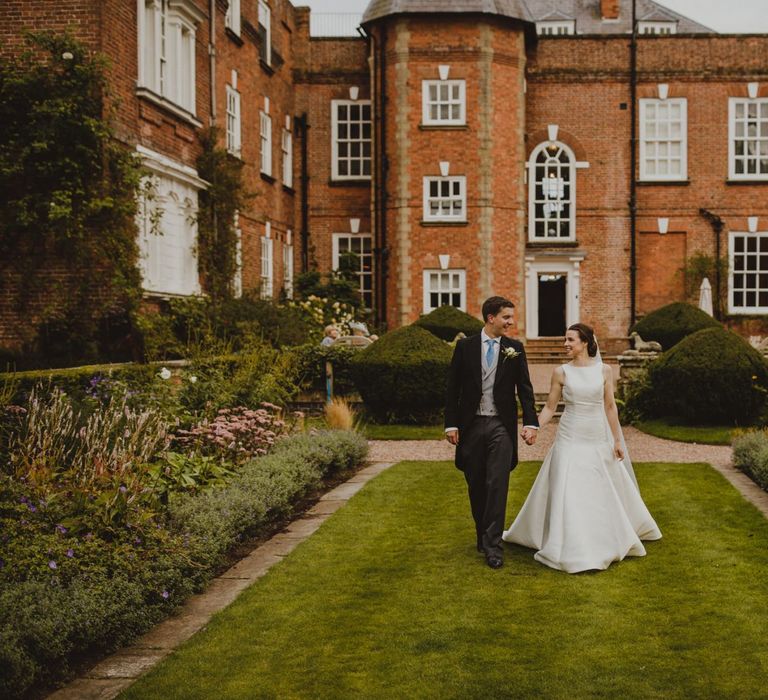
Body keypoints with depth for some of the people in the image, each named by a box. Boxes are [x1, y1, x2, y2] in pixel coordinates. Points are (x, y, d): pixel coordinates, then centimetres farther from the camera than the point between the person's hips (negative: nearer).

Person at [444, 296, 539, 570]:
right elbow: (453, 388, 3)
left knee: (498, 485, -8)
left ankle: (493, 545, -5)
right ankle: (482, 535, 27)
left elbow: (525, 388, 2)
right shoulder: (465, 346, 2)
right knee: (476, 485, 10)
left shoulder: (515, 349, 4)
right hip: (471, 425, 1)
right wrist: (451, 424, -3)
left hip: (501, 426, -1)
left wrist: (531, 423, -9)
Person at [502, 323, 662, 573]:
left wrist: (617, 441, 4)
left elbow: (610, 407, 4)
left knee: (604, 494, 10)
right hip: (570, 440, -1)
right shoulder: (561, 372, -1)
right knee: (568, 494, -3)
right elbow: (550, 407, 2)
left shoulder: (604, 371, 0)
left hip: (598, 441, 1)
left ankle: (609, 541, 31)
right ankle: (572, 550, 7)